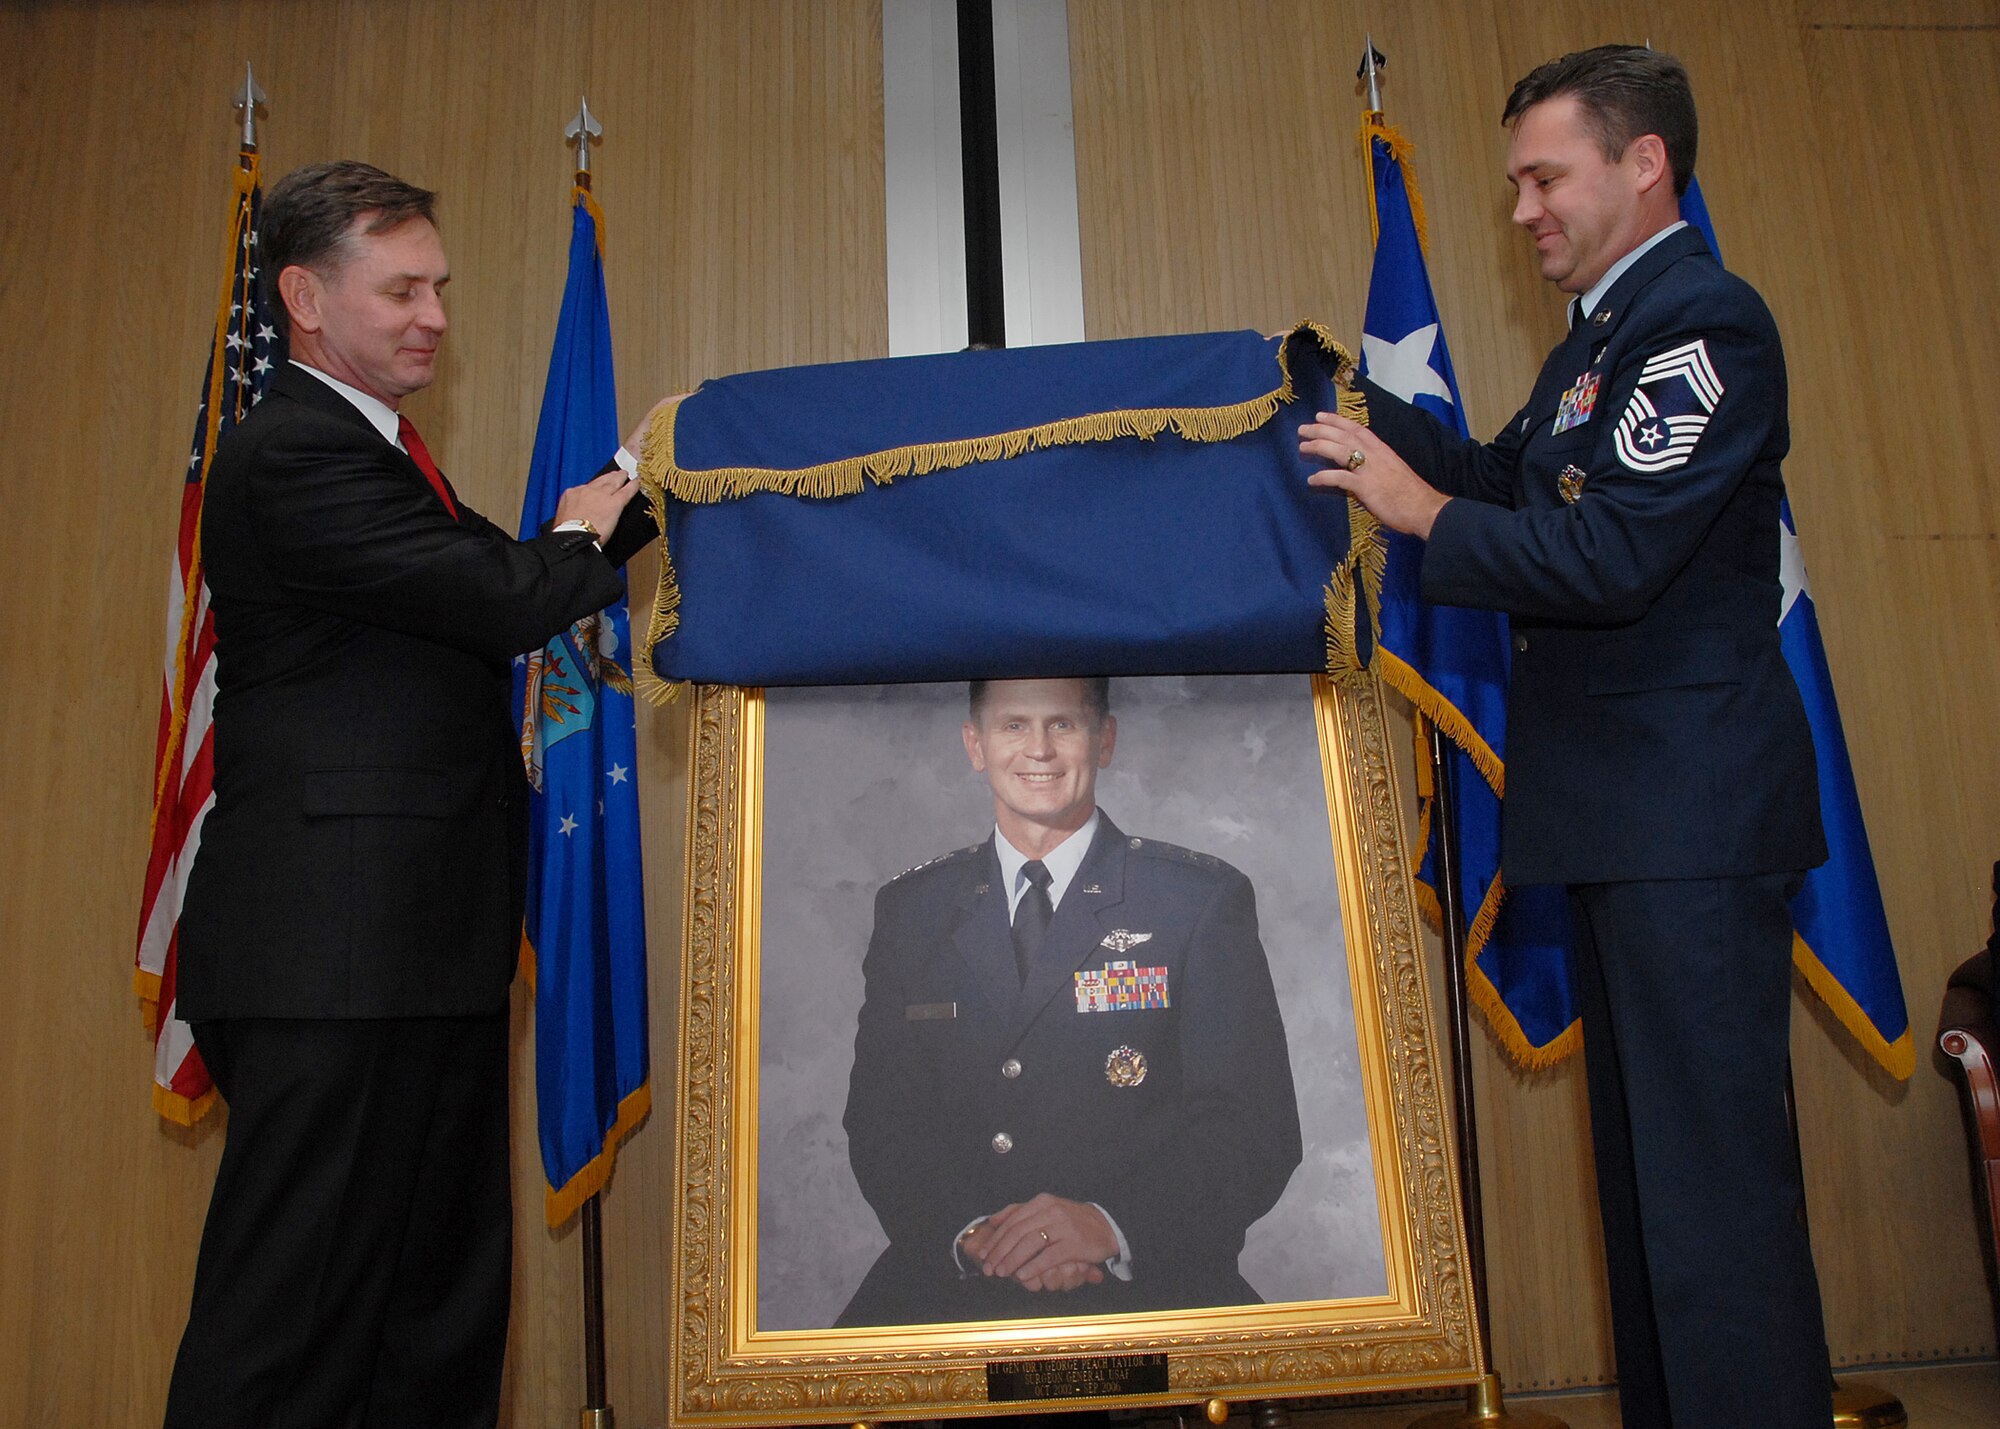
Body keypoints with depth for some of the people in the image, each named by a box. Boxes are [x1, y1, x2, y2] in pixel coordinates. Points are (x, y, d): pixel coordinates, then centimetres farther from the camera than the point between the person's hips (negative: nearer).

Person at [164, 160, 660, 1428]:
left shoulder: (372, 452, 21)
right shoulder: (291, 454, -12)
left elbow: (502, 587, 15)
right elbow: (505, 601, -20)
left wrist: (643, 490, 5)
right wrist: (578, 538, 1)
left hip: (426, 947, 10)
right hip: (334, 954, -10)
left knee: (442, 1317, 16)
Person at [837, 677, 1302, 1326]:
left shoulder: (1204, 899, 2)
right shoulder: (909, 910, 11)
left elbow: (1255, 1127, -2)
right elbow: (881, 1120, 7)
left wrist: (1112, 1224, -17)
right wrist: (968, 1229, -12)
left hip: (1146, 1281, -1)